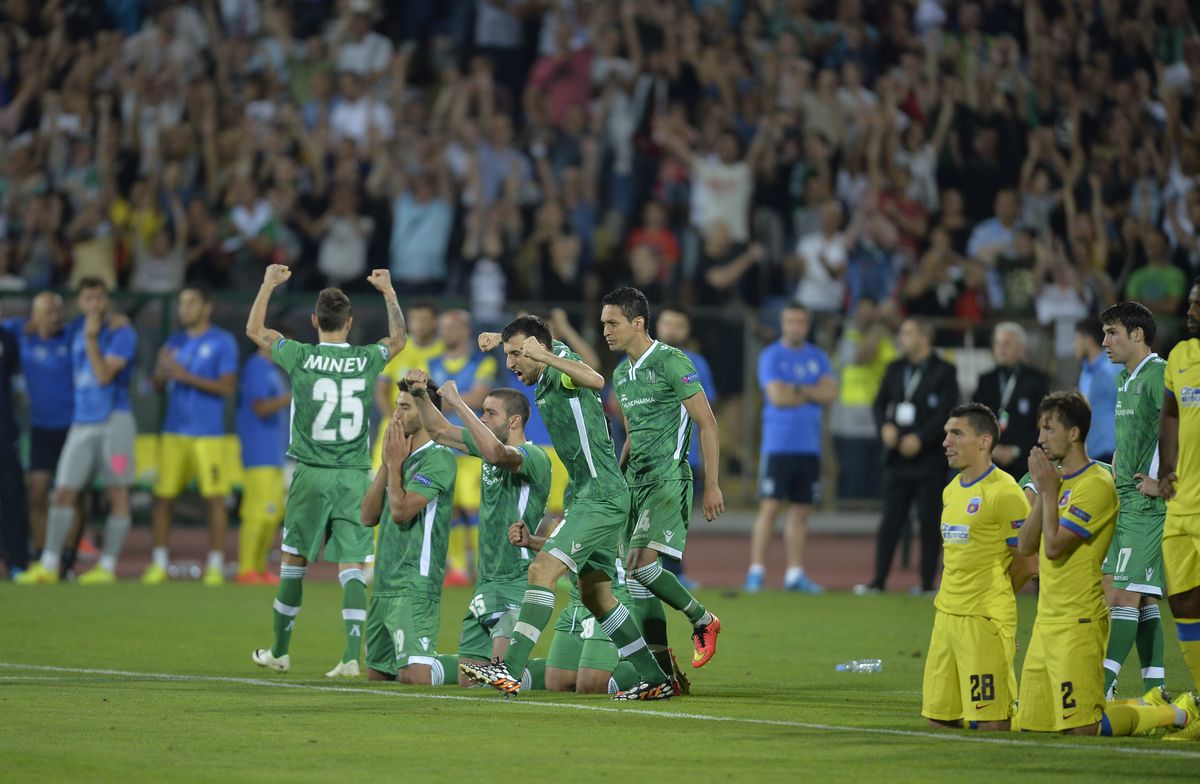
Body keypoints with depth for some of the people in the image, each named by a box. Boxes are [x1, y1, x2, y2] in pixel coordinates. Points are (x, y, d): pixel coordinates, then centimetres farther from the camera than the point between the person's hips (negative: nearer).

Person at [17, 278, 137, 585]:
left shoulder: (120, 332, -6)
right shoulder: (77, 336, 15)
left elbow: (104, 375, -15)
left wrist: (91, 338, -16)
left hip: (114, 419, -6)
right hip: (81, 422, 6)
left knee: (117, 494, -2)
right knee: (63, 492, -1)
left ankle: (107, 566, 2)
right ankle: (48, 565, 0)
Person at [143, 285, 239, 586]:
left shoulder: (223, 342, -2)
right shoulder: (175, 342, 14)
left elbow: (228, 386, -10)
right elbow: (158, 384, 13)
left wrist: (187, 377, -17)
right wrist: (162, 371, -9)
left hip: (207, 434, -5)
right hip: (173, 432, 5)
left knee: (214, 498, -5)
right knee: (163, 497, 1)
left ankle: (216, 566, 0)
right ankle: (158, 564, 6)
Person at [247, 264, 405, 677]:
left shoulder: (301, 357, -6)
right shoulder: (366, 360, 0)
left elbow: (254, 330, 11)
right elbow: (398, 339, 24)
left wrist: (269, 284, 21)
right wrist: (389, 292, 30)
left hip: (312, 474, -1)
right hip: (355, 476, 1)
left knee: (293, 561, 11)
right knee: (351, 566, -2)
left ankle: (279, 652, 21)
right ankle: (352, 656, -13)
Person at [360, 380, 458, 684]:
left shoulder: (439, 458, -10)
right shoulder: (404, 458, 16)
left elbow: (401, 510, -18)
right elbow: (369, 516, 10)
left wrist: (395, 463, -4)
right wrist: (387, 462, 3)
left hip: (414, 589, -9)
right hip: (384, 588, 9)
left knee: (414, 677, -22)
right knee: (377, 676, 13)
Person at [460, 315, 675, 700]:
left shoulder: (562, 369, -12)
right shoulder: (547, 381, 15)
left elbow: (595, 380, -37)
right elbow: (554, 344, 40)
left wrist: (544, 355, -43)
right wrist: (502, 338, 37)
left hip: (601, 498, -11)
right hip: (588, 496, 11)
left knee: (542, 569, -20)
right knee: (595, 596, 13)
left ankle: (509, 670, -28)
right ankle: (655, 680, 19)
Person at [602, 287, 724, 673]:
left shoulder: (672, 362, -10)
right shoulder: (621, 374, 15)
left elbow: (707, 423, -10)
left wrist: (712, 485, -15)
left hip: (668, 479, -8)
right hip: (635, 482, 8)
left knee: (640, 565, -19)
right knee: (638, 577, 2)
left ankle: (703, 620, 3)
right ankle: (662, 672, 6)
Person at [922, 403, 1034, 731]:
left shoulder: (1004, 492, -11)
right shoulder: (951, 491, 15)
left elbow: (1028, 562, -9)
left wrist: (992, 598, 4)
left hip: (984, 619, -8)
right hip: (946, 616, 8)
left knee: (991, 724, -11)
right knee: (939, 719, 7)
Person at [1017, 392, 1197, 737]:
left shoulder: (1096, 484, -13)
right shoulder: (1059, 479, 14)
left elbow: (1054, 546, -20)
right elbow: (1025, 546, 9)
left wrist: (1049, 491, -9)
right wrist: (1043, 491, -1)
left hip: (1078, 622, -9)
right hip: (1047, 620, 9)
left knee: (1082, 728, -12)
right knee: (1029, 723, 10)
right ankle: (1148, 706, 23)